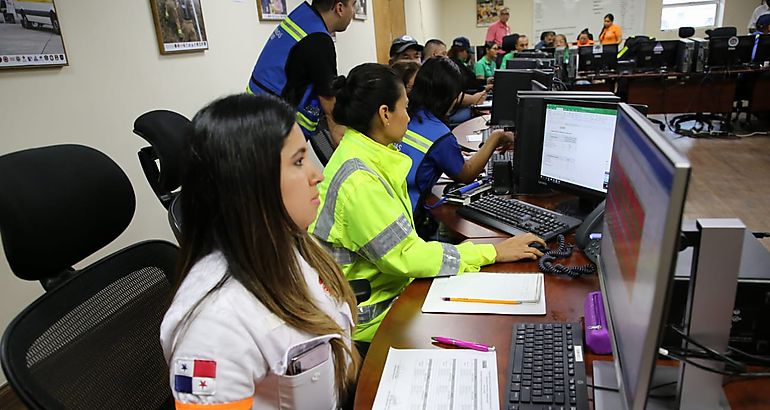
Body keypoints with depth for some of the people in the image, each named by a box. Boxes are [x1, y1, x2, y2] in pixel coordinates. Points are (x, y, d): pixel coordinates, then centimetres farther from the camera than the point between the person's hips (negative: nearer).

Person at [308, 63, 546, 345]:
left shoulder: (368, 157, 4)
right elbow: (406, 256, -25)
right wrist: (494, 252, -18)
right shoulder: (359, 179, -27)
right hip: (369, 314, -8)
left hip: (389, 284, 8)